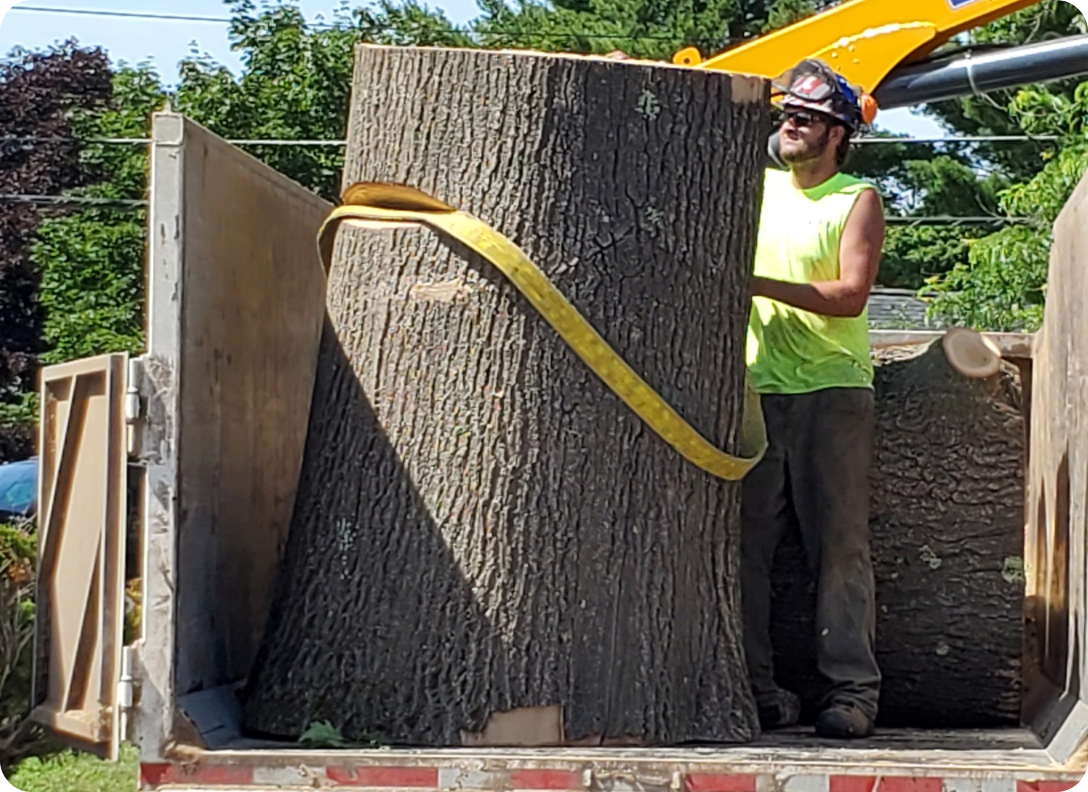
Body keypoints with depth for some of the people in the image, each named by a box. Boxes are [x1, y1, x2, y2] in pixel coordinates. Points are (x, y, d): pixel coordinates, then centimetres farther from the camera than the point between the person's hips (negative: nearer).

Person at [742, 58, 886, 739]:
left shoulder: (859, 200, 2)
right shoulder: (756, 187, 16)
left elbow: (850, 294, -9)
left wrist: (762, 284, -16)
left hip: (832, 387, -4)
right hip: (754, 387, 4)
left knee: (840, 544, -4)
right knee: (745, 543, 0)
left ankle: (853, 690, -2)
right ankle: (752, 688, 5)